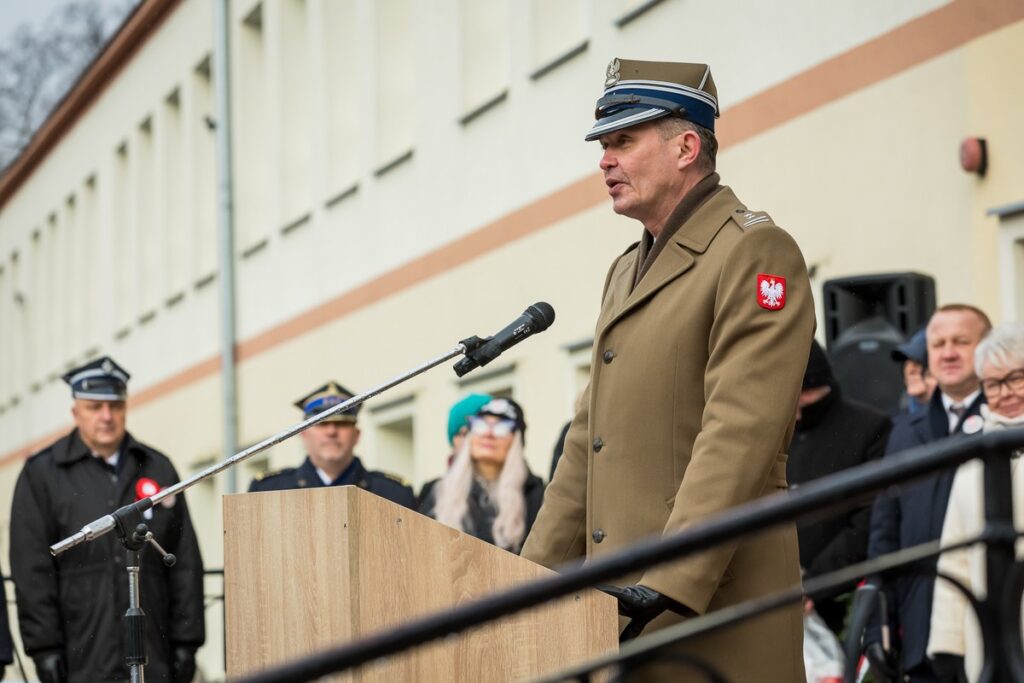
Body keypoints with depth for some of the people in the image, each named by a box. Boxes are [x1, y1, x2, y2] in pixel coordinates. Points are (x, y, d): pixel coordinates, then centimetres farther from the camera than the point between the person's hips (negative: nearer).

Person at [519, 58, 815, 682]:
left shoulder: (755, 252, -8)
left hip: (713, 607, -8)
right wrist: (536, 573, 14)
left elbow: (739, 437, -18)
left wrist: (670, 584, -25)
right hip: (620, 596, 8)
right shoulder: (629, 271, 21)